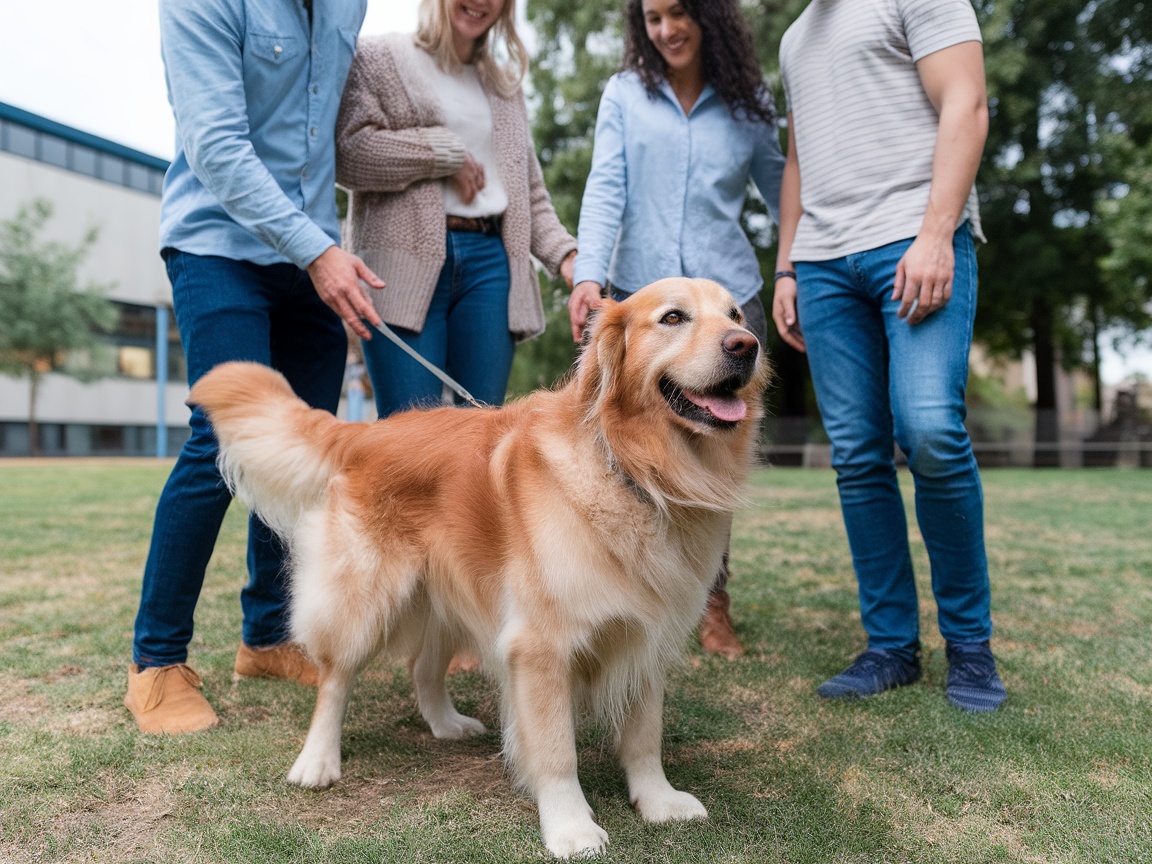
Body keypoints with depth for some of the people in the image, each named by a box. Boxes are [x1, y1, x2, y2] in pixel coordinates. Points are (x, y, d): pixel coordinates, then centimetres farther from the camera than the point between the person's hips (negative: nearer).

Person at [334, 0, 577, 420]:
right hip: (406, 263, -4)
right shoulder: (378, 57, 8)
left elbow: (530, 189, 22)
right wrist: (447, 154, -6)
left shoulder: (505, 83, 24)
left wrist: (564, 253, 6)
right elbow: (346, 151, -8)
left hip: (490, 262, 5)